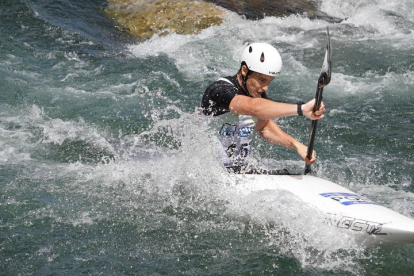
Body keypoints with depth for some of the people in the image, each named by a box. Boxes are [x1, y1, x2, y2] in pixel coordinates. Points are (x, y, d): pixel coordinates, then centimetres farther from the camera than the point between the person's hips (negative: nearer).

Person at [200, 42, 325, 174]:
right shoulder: (219, 90, -21)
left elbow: (264, 127, 19)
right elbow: (253, 108, -39)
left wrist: (296, 145, 2)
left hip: (239, 168, 9)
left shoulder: (257, 93, 5)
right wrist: (301, 109, -46)